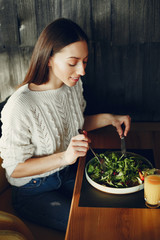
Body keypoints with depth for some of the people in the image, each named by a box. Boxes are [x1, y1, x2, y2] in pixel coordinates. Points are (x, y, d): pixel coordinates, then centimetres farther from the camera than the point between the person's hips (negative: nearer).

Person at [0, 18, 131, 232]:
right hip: (34, 191, -6)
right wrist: (64, 157, -34)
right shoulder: (21, 106, -31)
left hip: (69, 173, 6)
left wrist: (108, 118, -5)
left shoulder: (73, 84, -7)